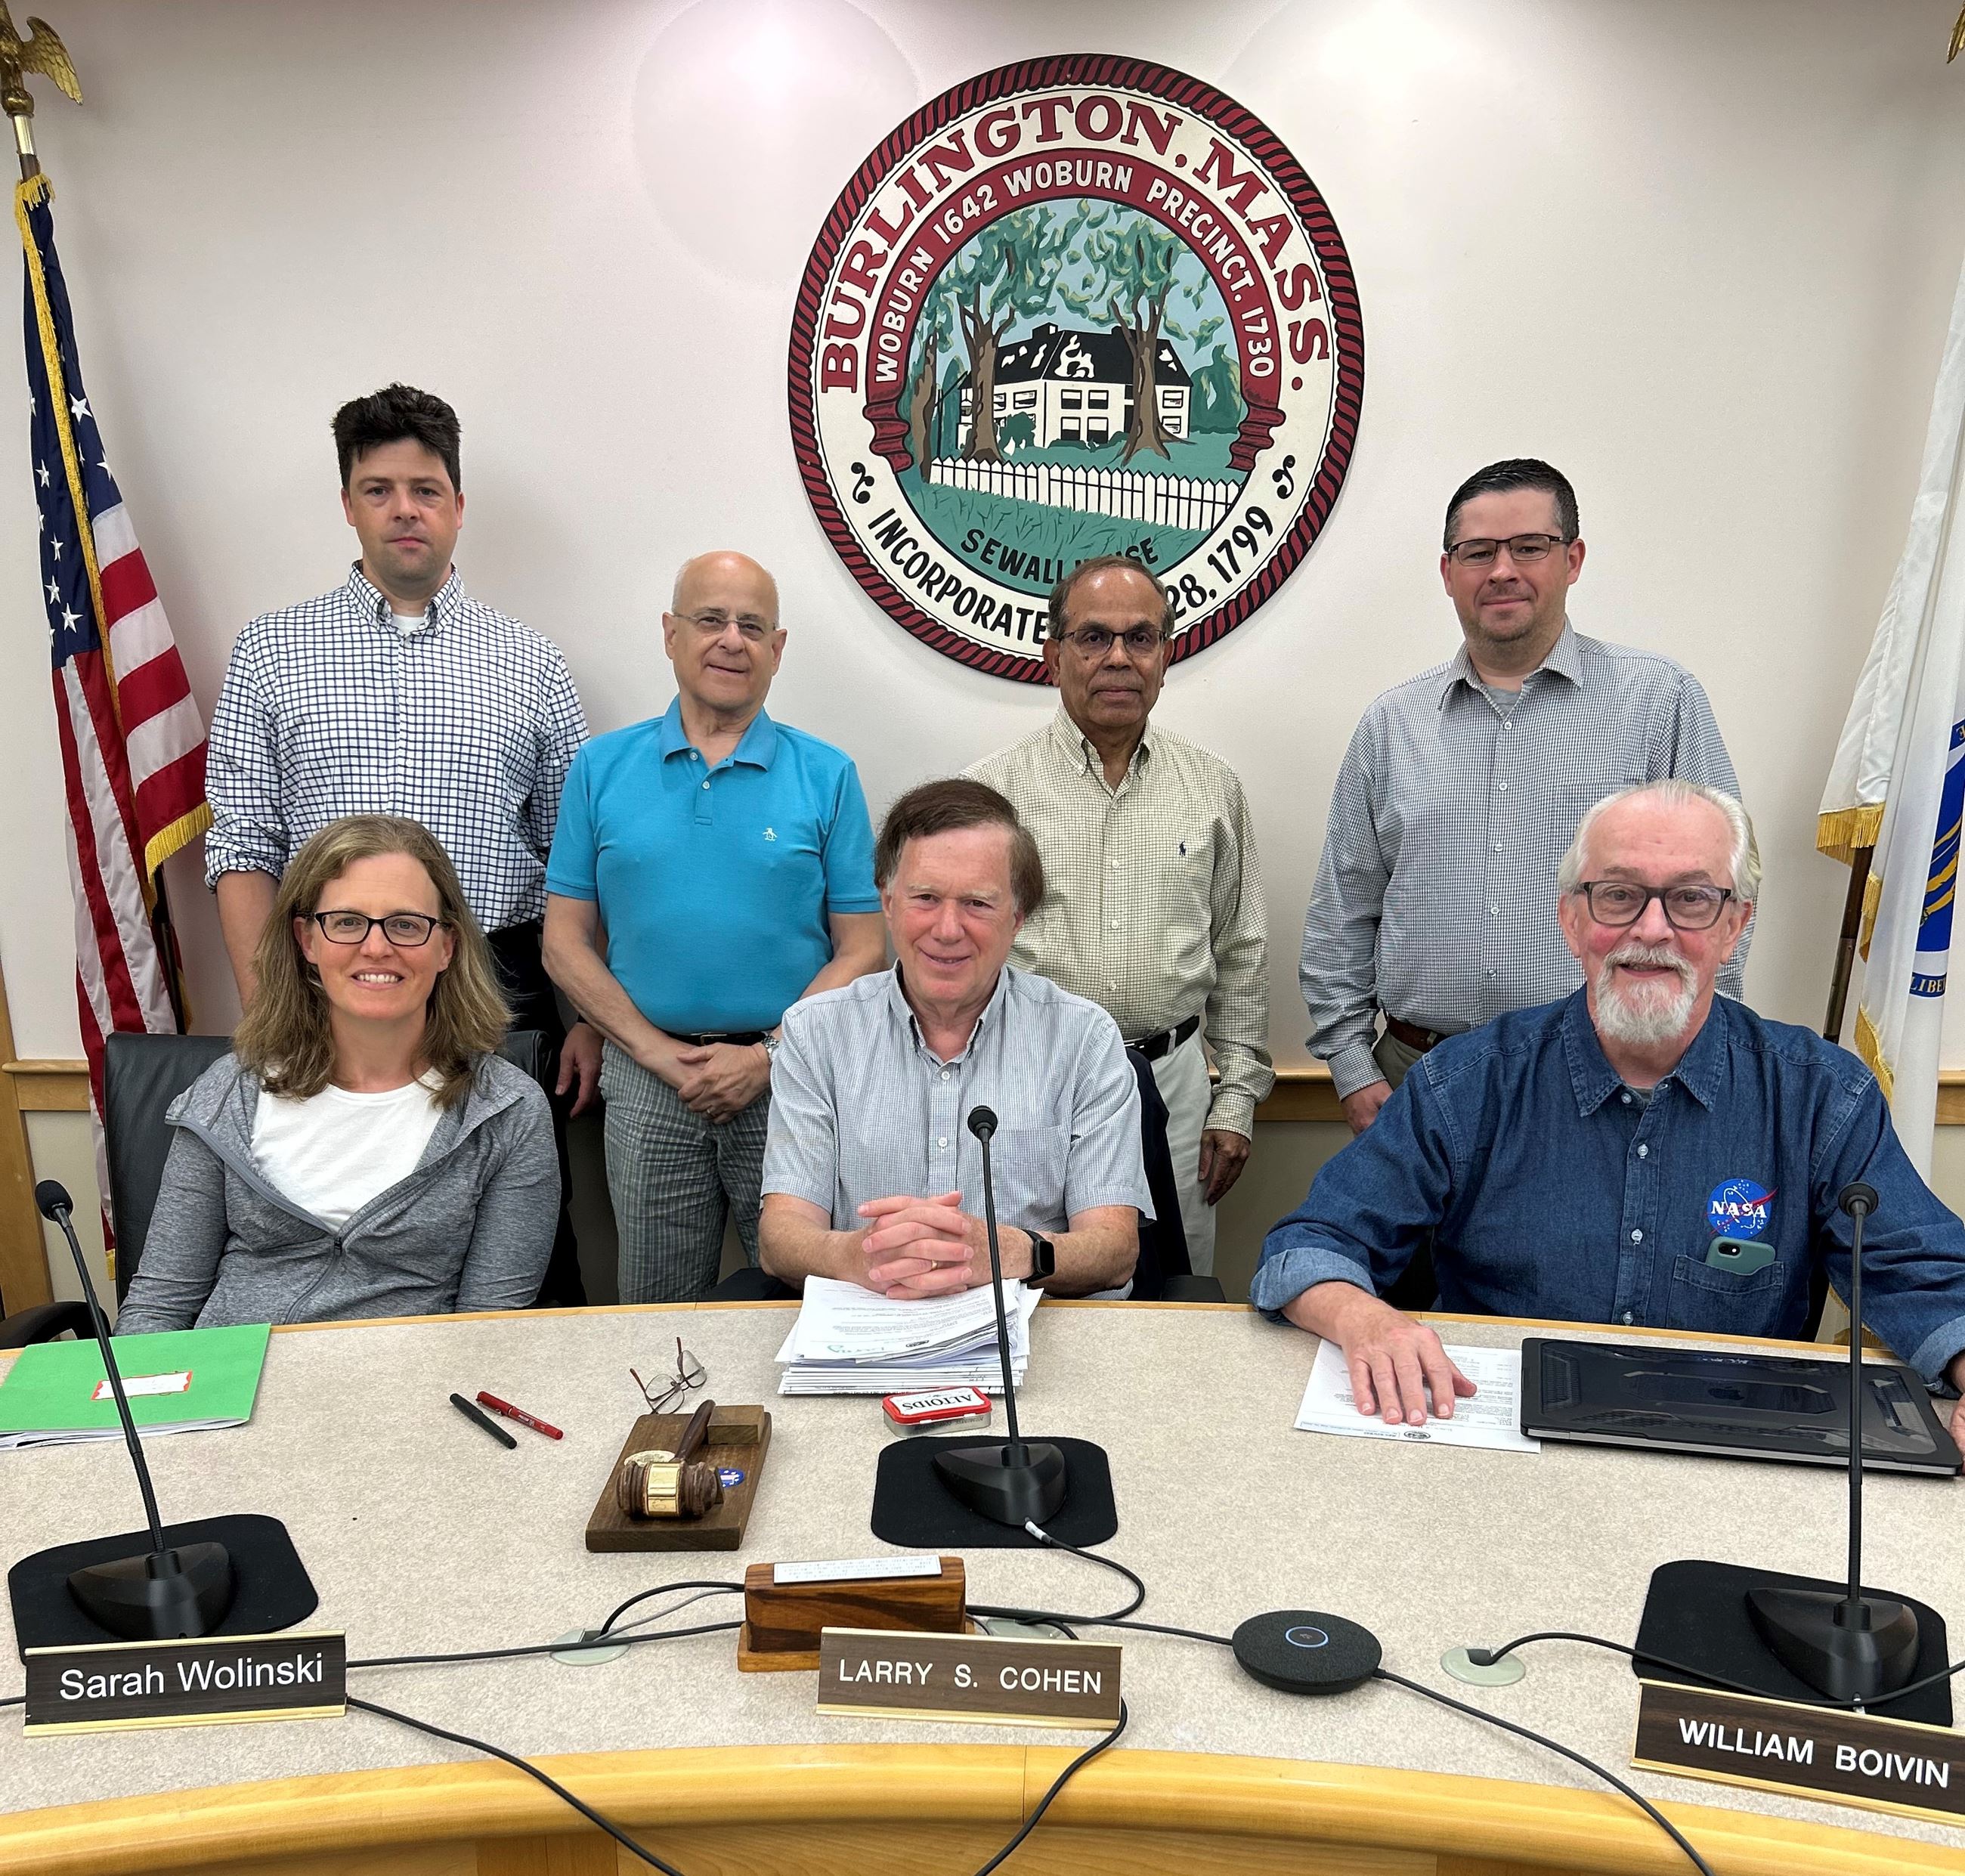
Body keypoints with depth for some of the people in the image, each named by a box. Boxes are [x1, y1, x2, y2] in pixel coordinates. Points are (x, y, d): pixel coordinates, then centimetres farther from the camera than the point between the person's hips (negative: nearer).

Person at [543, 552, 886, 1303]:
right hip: (647, 1078, 1)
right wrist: (658, 1053, -8)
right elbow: (566, 941, 4)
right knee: (657, 1314, 13)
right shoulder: (602, 768, 5)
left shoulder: (827, 775, 2)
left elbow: (862, 949, -1)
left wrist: (767, 1057, -11)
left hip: (788, 1077, -1)